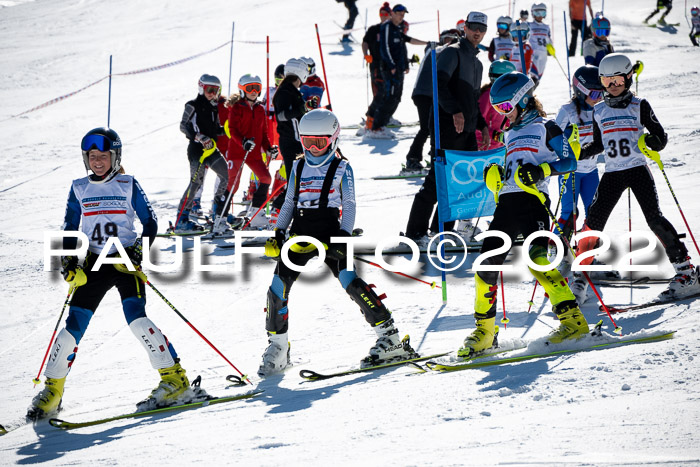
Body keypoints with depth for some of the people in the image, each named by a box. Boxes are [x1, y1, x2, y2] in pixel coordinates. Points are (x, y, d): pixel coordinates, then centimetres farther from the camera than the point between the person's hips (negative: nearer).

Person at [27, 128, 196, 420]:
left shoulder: (128, 185, 2)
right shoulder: (79, 189, 9)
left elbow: (150, 222, 3)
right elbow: (69, 229, 15)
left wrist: (138, 251, -13)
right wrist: (69, 262, 0)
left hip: (126, 261, -3)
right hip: (93, 264, 3)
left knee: (136, 319, -22)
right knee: (73, 326, -5)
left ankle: (175, 380, -19)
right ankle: (52, 391, 9)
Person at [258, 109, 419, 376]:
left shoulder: (341, 168, 4)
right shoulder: (298, 167, 16)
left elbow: (349, 205, 0)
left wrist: (343, 237, -11)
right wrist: (278, 234, 10)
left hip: (329, 232, -4)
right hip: (300, 233, 4)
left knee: (349, 280, -20)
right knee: (278, 285, -8)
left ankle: (390, 338, -14)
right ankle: (277, 349, 5)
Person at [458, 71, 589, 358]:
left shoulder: (544, 127, 4)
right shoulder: (511, 133, 26)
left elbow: (569, 161, -3)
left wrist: (541, 170, -17)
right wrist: (495, 175, 14)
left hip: (532, 201, -7)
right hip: (507, 203, 7)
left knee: (538, 259, -23)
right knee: (487, 263, -1)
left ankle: (572, 319, -20)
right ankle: (484, 331, 7)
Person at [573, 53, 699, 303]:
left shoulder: (639, 106, 0)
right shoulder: (599, 111, 11)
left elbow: (661, 137, -1)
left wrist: (654, 141, -23)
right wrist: (580, 153, 6)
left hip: (638, 169, -4)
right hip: (612, 174, 4)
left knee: (654, 219, -16)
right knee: (593, 221, -5)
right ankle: (580, 279, 6)